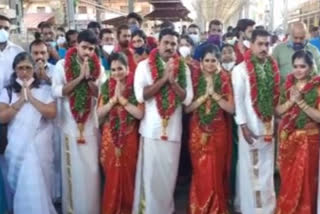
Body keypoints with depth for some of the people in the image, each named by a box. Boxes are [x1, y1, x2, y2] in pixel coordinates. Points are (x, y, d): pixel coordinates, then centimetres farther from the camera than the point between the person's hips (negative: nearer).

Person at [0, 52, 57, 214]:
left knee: (39, 185, 2)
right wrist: (21, 100, -11)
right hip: (17, 147, 1)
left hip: (40, 146, -1)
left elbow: (52, 113, -9)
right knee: (23, 186, 8)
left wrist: (31, 98, -12)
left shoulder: (44, 90, 3)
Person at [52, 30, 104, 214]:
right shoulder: (62, 65, -2)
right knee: (72, 168, 5)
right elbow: (57, 92, -12)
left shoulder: (98, 67, 3)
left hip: (91, 125, 2)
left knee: (91, 169, 6)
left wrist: (89, 78, -15)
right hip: (70, 124, -1)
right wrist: (79, 77, -16)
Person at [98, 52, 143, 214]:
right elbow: (99, 113, -5)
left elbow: (140, 114, -14)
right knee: (112, 175, 9)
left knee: (127, 175, 9)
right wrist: (114, 99, -16)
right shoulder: (106, 86, 1)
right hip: (110, 138, 2)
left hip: (129, 138, -1)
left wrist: (122, 99, -18)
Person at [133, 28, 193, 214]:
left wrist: (173, 81, -15)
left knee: (169, 174, 12)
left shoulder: (183, 68, 6)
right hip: (152, 129, -2)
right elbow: (140, 95, -13)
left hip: (174, 129, 3)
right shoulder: (145, 65, -1)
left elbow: (187, 99, -2)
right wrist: (163, 78, -16)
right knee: (150, 174, 4)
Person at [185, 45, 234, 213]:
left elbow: (231, 108, -7)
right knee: (201, 172, 5)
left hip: (219, 131, 0)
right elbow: (187, 108, -4)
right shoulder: (195, 78, 0)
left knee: (217, 171, 5)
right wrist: (204, 96, -14)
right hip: (198, 131, 1)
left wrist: (214, 94, -15)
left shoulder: (224, 79, -1)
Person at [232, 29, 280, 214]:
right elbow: (238, 99, -10)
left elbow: (276, 96, 8)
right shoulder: (241, 69, -9)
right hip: (251, 126, -5)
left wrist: (275, 121, 5)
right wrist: (243, 125, -14)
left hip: (269, 125, 5)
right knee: (250, 168, 5)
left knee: (267, 168, 13)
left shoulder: (272, 68, 6)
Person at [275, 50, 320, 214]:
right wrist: (291, 101, -14)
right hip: (287, 138, 4)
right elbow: (277, 111, 3)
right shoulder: (287, 85, 4)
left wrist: (301, 102, -21)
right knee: (287, 180, 14)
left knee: (304, 180, 4)